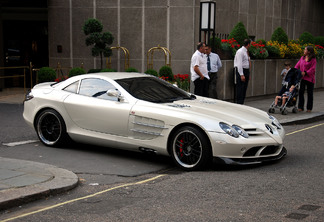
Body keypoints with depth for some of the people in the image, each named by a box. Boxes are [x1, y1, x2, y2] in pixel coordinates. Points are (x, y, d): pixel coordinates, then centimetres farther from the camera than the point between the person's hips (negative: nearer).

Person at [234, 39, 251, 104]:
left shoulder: (246, 52, 15)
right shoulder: (240, 52, -12)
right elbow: (239, 64, -18)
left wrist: (248, 74, 19)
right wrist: (242, 75, -23)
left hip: (246, 71, 9)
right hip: (240, 71, -9)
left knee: (244, 89, 8)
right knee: (240, 89, -9)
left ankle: (242, 103, 13)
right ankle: (239, 104, -7)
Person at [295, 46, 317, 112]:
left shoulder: (313, 59, -6)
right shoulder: (302, 58, 10)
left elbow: (312, 69, -13)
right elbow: (297, 65, 11)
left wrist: (305, 73, -23)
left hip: (309, 78, -5)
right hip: (302, 78, 5)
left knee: (309, 93, 5)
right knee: (301, 92, 3)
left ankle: (309, 108, 13)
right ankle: (300, 107, 11)